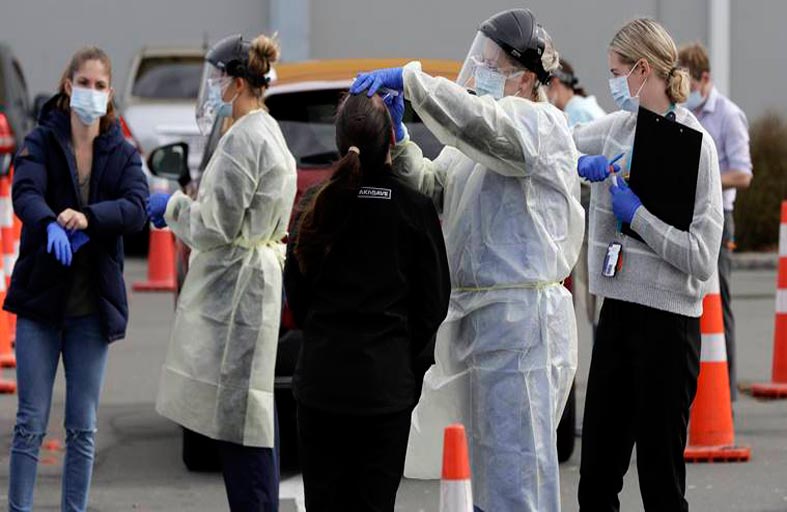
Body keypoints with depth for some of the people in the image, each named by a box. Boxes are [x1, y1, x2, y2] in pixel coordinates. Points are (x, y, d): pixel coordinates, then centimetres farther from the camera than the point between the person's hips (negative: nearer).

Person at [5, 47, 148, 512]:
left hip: (93, 306, 2)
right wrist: (51, 226, -41)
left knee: (84, 428, 5)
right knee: (31, 422, -1)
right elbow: (25, 192, -19)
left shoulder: (123, 154, 5)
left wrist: (88, 218, -31)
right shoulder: (41, 143, 0)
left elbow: (136, 208, -12)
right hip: (41, 299, -2)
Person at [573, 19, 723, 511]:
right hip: (618, 310, 7)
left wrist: (636, 212, -15)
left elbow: (702, 257, -17)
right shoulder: (618, 128, 6)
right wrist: (582, 165, -1)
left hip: (667, 321, -7)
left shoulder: (693, 144, -12)